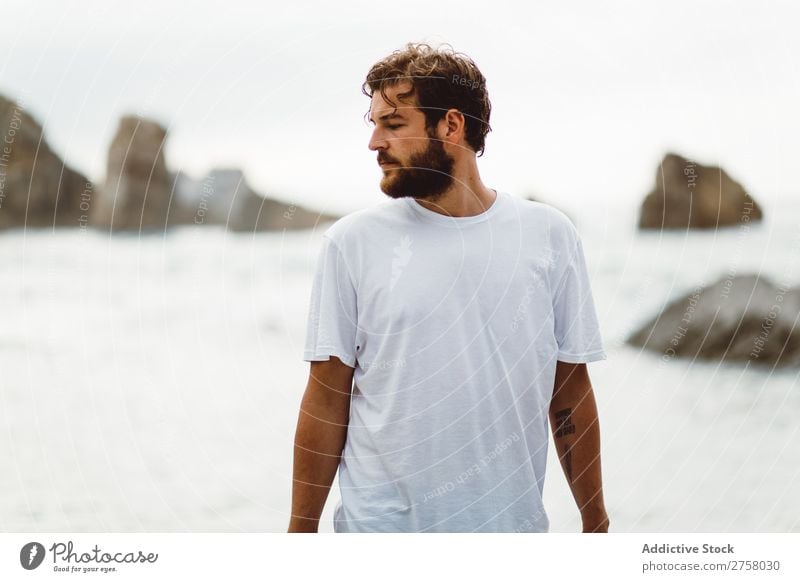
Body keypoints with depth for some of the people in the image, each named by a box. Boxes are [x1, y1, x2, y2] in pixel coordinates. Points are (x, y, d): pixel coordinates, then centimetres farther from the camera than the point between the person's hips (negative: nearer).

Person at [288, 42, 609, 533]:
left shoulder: (551, 235, 0)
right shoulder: (353, 242, -3)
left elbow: (571, 394, 4)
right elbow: (327, 401, -2)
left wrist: (596, 524, 6)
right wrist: (301, 529, -3)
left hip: (513, 524, 1)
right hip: (380, 524, -1)